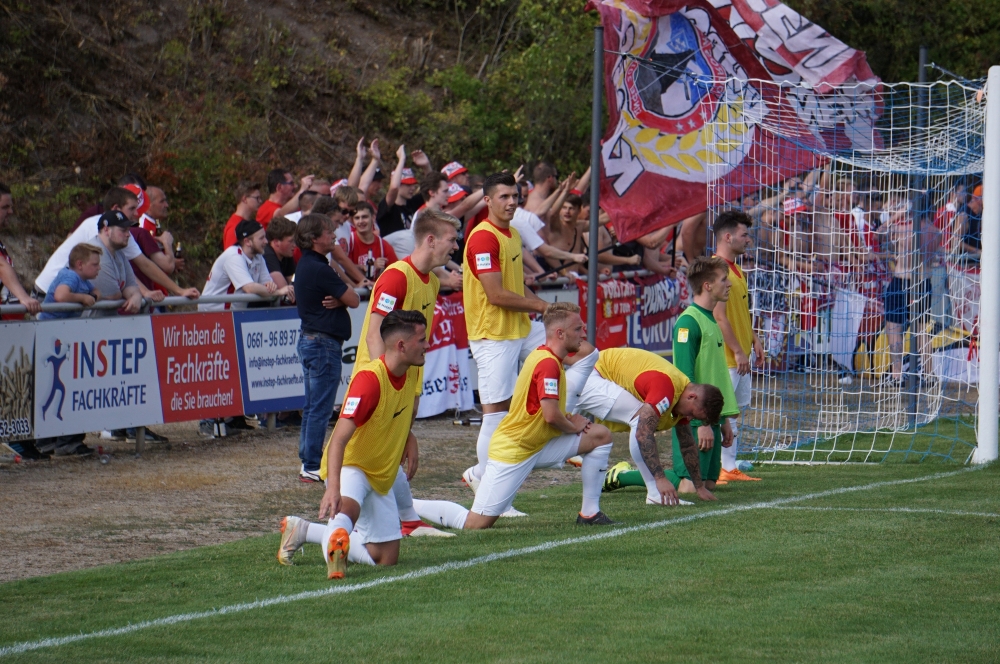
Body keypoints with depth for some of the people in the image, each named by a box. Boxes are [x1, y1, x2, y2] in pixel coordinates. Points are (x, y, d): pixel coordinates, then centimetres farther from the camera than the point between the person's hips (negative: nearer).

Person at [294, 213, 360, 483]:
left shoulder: (306, 265, 13)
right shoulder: (319, 269, -19)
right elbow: (353, 300, -14)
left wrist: (338, 299, -10)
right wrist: (341, 298, 6)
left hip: (310, 339, 11)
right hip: (324, 342, -11)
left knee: (313, 406, 15)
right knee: (320, 407, -7)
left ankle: (308, 462, 20)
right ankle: (312, 467, -5)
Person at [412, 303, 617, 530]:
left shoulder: (543, 356, 9)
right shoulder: (548, 363, -21)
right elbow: (551, 416, -26)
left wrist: (571, 421, 3)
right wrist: (574, 427, -6)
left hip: (539, 443, 10)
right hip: (513, 451, -10)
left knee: (601, 435, 5)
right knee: (475, 524, -11)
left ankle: (590, 513, 8)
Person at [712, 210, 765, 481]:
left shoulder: (735, 269, 15)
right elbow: (719, 317, -20)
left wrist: (754, 340, 17)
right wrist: (738, 351, -19)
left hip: (740, 357, 10)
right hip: (725, 357, -10)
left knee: (734, 412, 12)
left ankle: (730, 468, 16)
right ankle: (720, 468, -6)